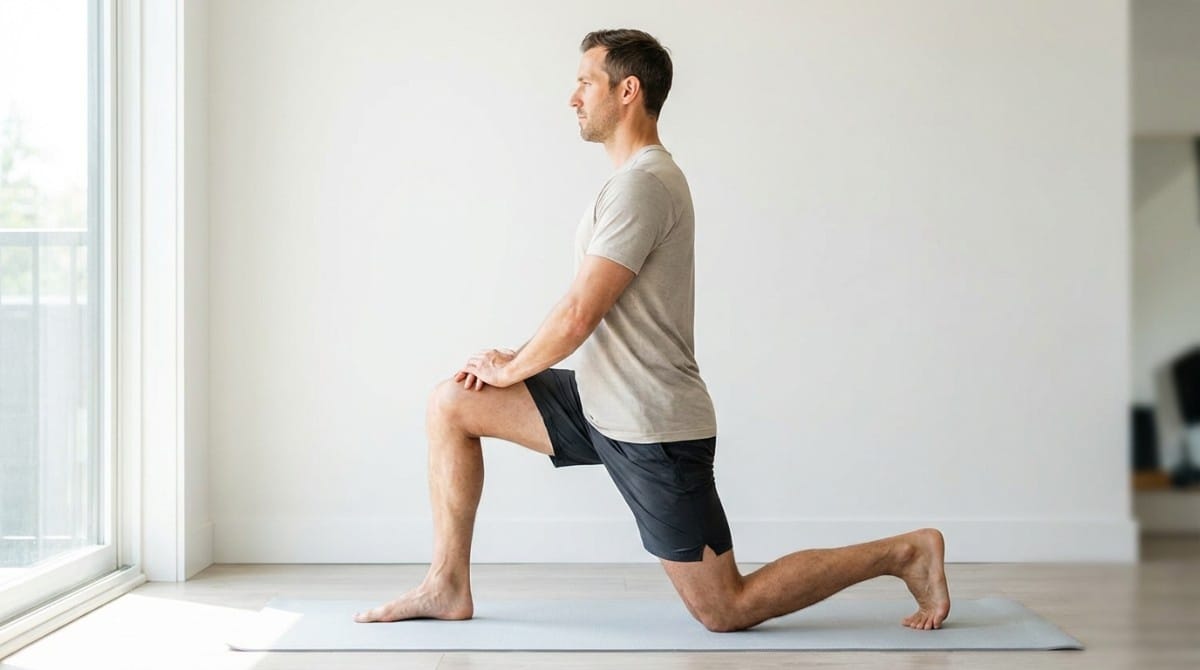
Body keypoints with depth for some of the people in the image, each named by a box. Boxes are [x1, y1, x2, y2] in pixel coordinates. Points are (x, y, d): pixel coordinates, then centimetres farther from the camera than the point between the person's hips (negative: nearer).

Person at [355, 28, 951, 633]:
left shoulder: (641, 184, -19)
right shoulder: (643, 177, 14)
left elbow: (579, 314, -21)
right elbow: (589, 314, 20)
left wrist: (509, 370, -5)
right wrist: (515, 360, 11)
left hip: (650, 427, -10)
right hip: (603, 403, 10)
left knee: (724, 612, -4)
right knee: (451, 406, 7)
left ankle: (906, 552, 7)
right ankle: (448, 587, 13)